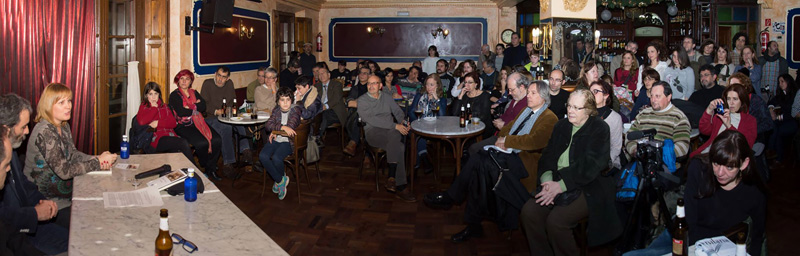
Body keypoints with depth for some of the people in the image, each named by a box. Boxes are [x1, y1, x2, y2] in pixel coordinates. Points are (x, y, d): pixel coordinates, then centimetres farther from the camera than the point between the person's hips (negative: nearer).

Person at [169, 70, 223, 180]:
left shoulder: (194, 93, 17)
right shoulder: (174, 95, 2)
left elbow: (203, 107, 1)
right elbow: (181, 112, -13)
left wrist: (190, 107, -9)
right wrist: (196, 106, -2)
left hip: (198, 123, 5)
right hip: (183, 126, -5)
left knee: (217, 140, -19)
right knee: (202, 143, -30)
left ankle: (211, 169, -5)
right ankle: (205, 167, -2)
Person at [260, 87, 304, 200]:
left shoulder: (296, 110, -3)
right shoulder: (276, 111, 10)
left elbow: (291, 126, -17)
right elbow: (268, 125, -4)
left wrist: (275, 130, -8)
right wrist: (282, 127, -20)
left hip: (288, 141, -5)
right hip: (275, 140, 5)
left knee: (276, 158, -31)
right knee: (262, 156, -23)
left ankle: (278, 180, 3)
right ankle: (281, 180, -6)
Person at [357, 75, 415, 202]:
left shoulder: (387, 97, 20)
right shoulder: (362, 100, 4)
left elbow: (398, 112, 24)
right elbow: (371, 120, -10)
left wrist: (404, 121, -2)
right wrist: (395, 126, -16)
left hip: (392, 130, 4)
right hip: (373, 131, -4)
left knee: (394, 135, -37)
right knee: (399, 147, -33)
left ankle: (391, 178, -39)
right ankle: (400, 187, -34)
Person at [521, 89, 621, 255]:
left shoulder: (600, 129, -3)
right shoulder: (561, 126, 16)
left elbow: (590, 166, -15)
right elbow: (547, 155, 9)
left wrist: (561, 185, -22)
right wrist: (547, 180, -11)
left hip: (587, 188, -6)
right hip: (556, 184, 6)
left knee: (555, 220, -28)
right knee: (528, 212, -18)